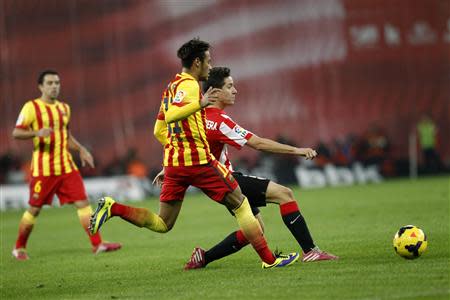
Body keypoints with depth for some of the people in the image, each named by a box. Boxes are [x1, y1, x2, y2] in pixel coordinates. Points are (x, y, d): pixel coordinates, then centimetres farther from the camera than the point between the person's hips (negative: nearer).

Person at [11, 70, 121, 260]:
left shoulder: (64, 108, 15)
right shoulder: (32, 107, -5)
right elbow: (16, 133, -10)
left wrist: (81, 150, 12)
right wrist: (37, 132, -26)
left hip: (66, 166, 5)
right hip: (43, 169, -5)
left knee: (83, 202, -4)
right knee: (34, 209, 1)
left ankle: (97, 244, -5)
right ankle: (19, 248, 17)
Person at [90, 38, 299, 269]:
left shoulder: (172, 86, 19)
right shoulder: (188, 85, -9)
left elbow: (158, 131, 23)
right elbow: (171, 115, -26)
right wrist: (200, 104, -34)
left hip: (173, 162, 8)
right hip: (198, 161, -8)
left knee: (162, 224, 8)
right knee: (240, 205, 3)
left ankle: (113, 208, -8)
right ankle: (269, 259, 4)